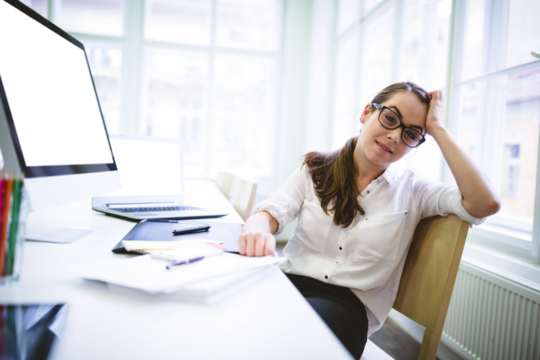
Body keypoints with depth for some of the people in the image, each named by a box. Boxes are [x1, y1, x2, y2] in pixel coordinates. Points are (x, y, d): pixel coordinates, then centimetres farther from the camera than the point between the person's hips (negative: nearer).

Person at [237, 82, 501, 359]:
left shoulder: (412, 190, 6)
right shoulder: (315, 170, 9)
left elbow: (486, 204, -8)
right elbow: (272, 211, -2)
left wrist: (438, 129, -4)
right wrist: (258, 230, -28)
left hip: (347, 302, -1)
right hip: (289, 282, 2)